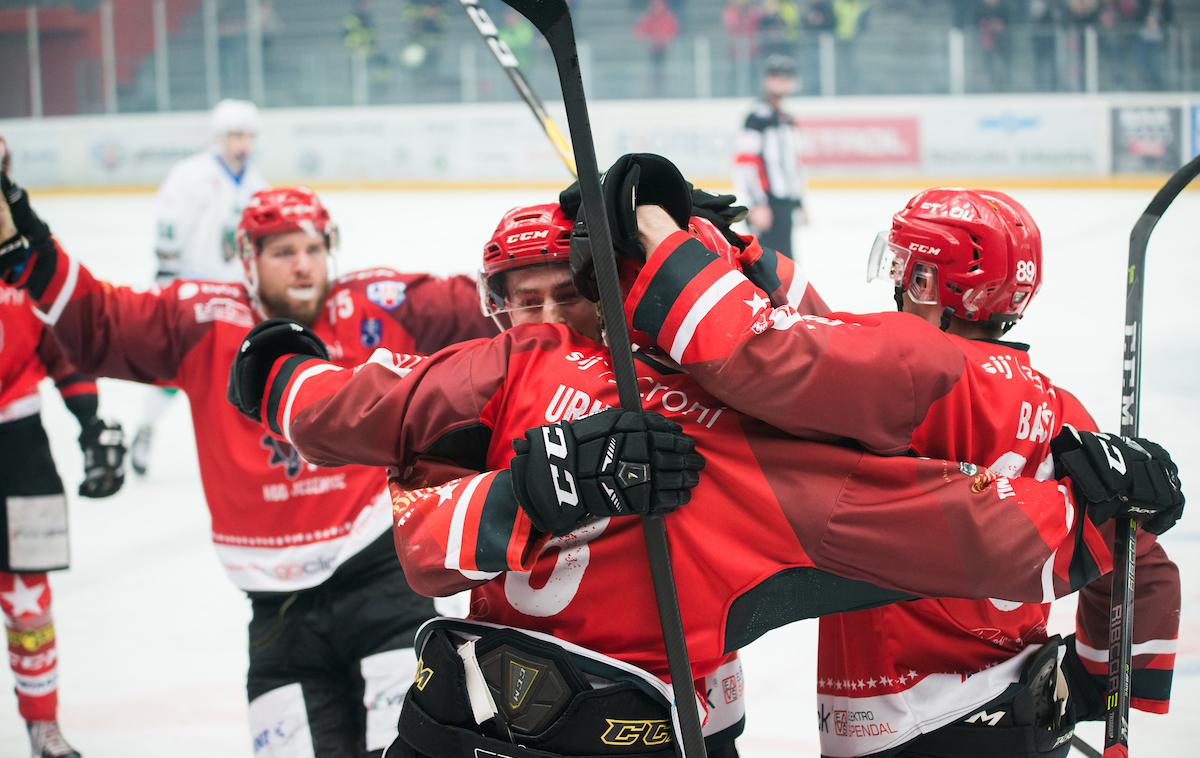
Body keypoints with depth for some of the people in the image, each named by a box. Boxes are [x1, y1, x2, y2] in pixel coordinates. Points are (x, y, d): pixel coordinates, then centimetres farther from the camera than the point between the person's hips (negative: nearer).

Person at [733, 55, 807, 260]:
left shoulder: (788, 120, 18)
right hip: (766, 204, -10)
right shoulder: (757, 118, -10)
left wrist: (799, 204, 25)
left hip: (785, 204, 10)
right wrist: (757, 205, -22)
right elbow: (743, 163, -18)